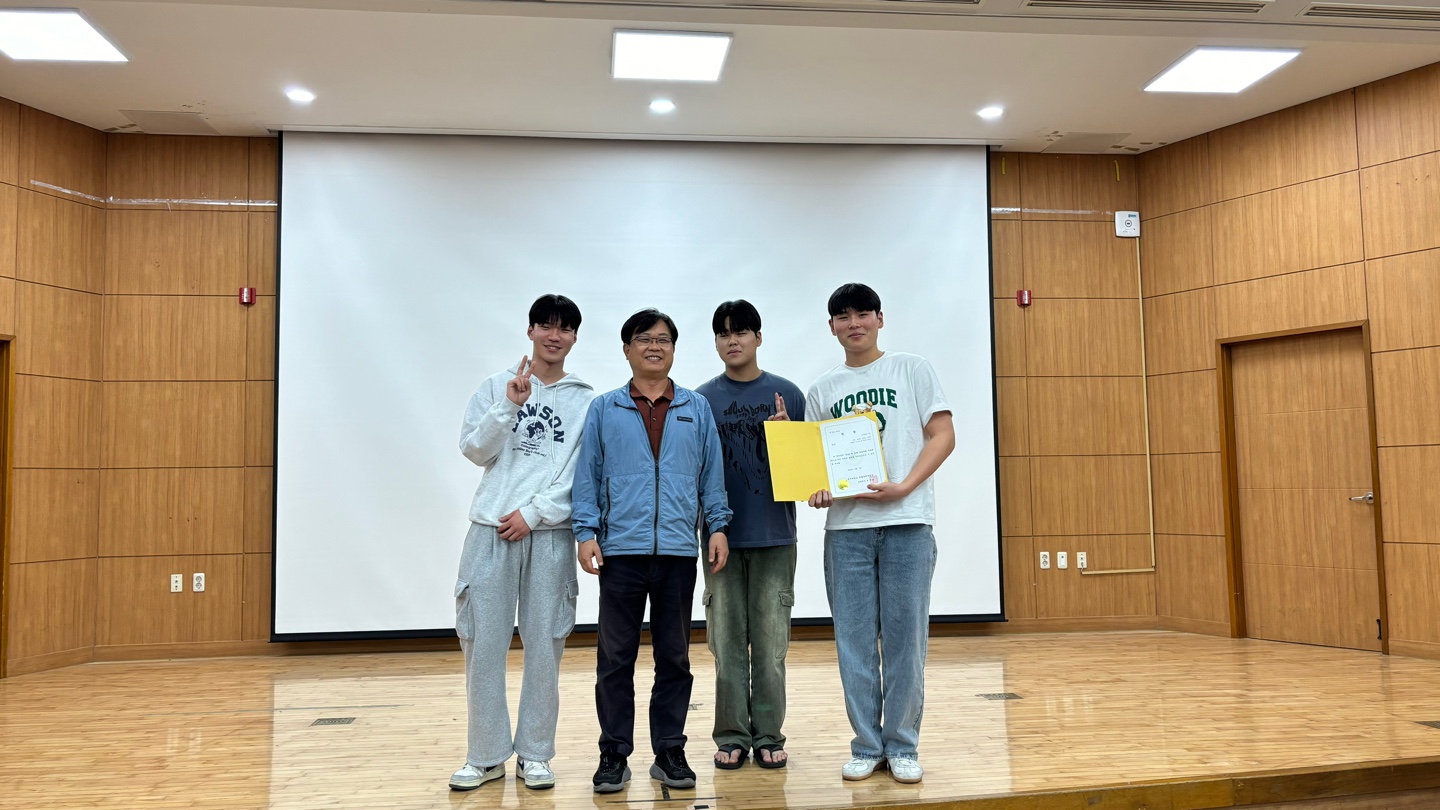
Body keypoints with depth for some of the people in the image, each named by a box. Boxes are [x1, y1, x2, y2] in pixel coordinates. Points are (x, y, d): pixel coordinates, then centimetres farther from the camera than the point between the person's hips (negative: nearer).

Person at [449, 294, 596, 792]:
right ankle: (486, 755, 15)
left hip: (551, 534, 0)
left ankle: (534, 754, 16)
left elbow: (583, 474, 0)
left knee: (544, 645, 3)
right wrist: (510, 405, -12)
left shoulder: (585, 402, 6)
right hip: (491, 529, 1)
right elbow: (474, 450, 0)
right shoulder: (495, 387, 10)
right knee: (484, 644, 2)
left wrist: (535, 514, -9)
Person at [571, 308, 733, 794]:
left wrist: (717, 525, 1)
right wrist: (586, 532, -4)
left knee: (674, 658, 9)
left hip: (679, 551, 1)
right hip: (620, 551, -1)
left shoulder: (697, 409, 9)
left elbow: (712, 473, 9)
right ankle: (614, 754, 18)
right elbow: (587, 476, 4)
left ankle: (669, 752, 21)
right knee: (615, 659, 6)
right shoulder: (603, 410, 7)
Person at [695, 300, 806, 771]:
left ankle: (768, 735, 17)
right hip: (723, 534, 1)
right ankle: (732, 736, 18)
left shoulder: (787, 394, 4)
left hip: (774, 535, 0)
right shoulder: (701, 400, 6)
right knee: (727, 642, 6)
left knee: (770, 642, 6)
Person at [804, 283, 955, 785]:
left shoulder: (912, 370, 6)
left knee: (904, 638, 1)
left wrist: (905, 486, -13)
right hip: (845, 526, 3)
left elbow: (943, 435, 0)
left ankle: (902, 746, 13)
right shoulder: (823, 390, 13)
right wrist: (816, 489, -9)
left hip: (906, 522, -2)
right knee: (854, 640, 4)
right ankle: (867, 745, 16)